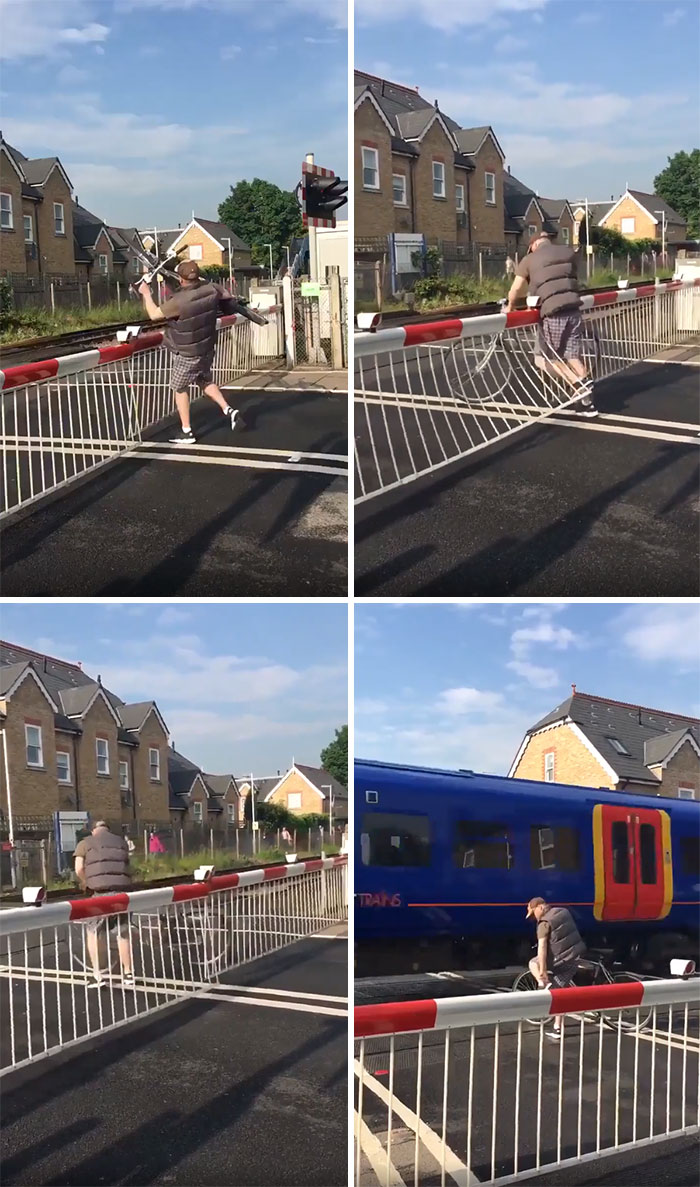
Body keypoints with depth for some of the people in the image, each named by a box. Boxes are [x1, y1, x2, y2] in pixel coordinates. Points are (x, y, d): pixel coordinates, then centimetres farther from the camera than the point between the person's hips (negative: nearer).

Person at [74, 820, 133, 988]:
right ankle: (128, 973, 21)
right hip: (122, 891, 3)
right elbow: (124, 866, 12)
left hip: (101, 893, -3)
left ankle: (97, 975, 8)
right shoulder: (121, 842, 21)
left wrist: (86, 885, 13)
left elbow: (79, 869, -1)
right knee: (122, 933, 16)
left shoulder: (85, 843, 10)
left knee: (92, 932, 12)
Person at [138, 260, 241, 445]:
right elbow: (226, 297, 11)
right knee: (205, 381, 28)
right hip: (207, 349, 6)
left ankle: (186, 432, 15)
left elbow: (154, 315, -17)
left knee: (180, 388, 12)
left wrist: (146, 293, -2)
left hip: (186, 354, -6)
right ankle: (228, 410, 15)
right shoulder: (211, 289, -13)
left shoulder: (179, 301, -30)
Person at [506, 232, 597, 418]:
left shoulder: (529, 259, 5)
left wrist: (510, 306, 17)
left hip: (552, 312, -4)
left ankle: (579, 386, -9)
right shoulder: (568, 252, 16)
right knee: (574, 355, 7)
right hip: (573, 309, 4)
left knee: (550, 357, 9)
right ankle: (586, 402, 0)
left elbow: (516, 288, 0)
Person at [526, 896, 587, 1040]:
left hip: (561, 960, -7)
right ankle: (557, 1029, 16)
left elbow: (542, 947, -20)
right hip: (575, 956, 7)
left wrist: (542, 970, -23)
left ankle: (545, 985, -5)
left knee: (533, 963, 19)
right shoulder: (563, 912, 11)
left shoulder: (545, 922, -13)